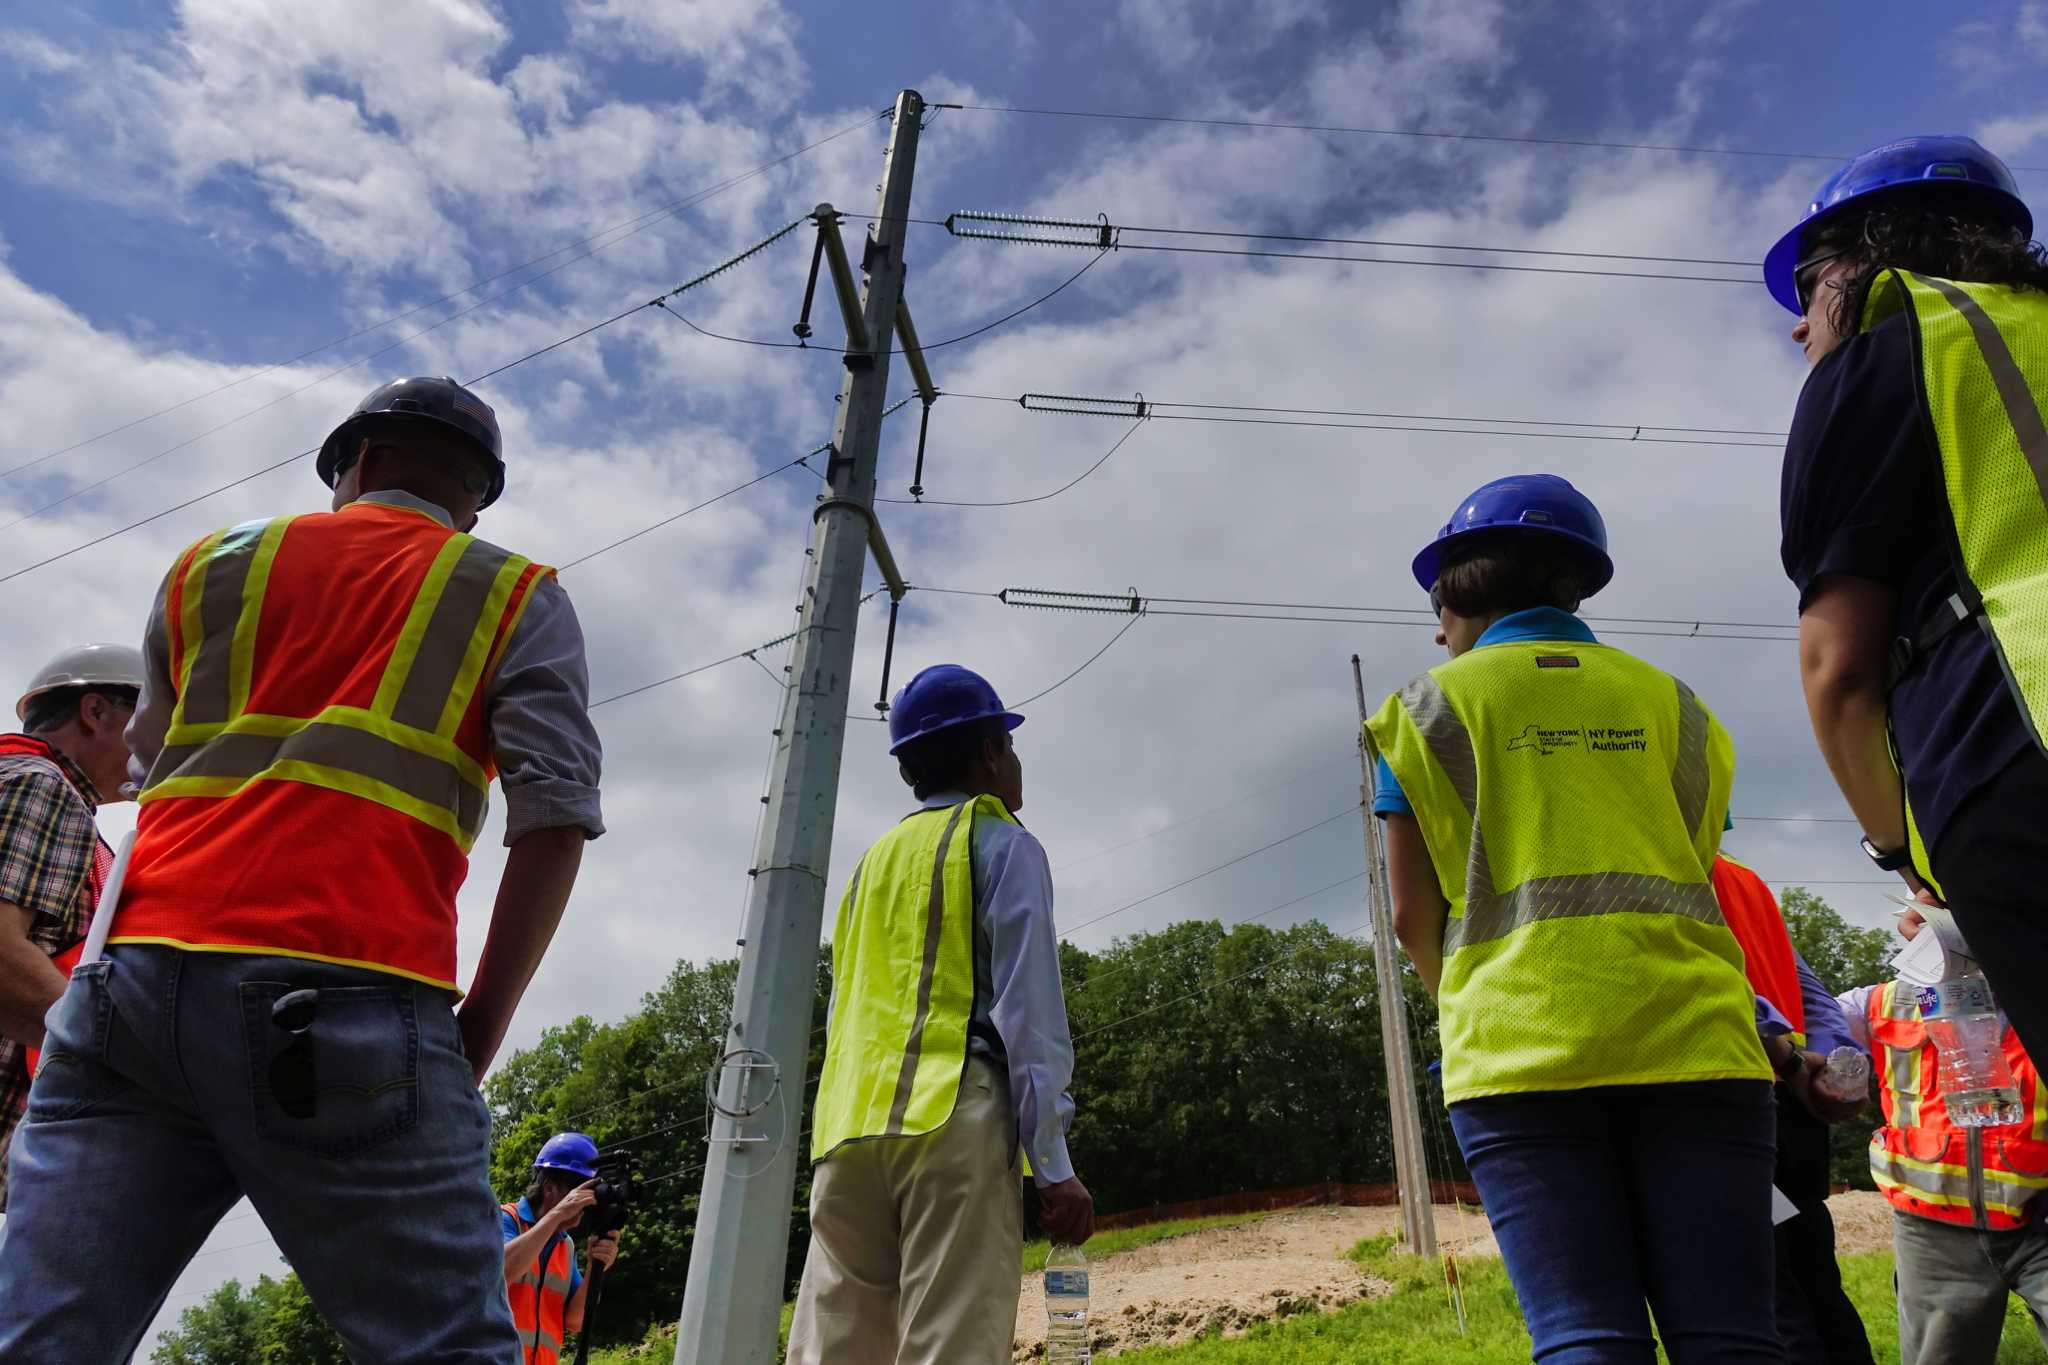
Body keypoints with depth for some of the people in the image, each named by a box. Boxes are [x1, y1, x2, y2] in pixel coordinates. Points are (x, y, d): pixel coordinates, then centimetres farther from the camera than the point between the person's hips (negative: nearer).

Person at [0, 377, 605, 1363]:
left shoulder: (212, 563, 24)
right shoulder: (516, 596, 13)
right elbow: (556, 817, -1)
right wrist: (482, 1024, 4)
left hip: (132, 979, 4)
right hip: (348, 1001, -4)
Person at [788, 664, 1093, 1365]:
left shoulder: (873, 861, 25)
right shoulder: (1003, 845, 6)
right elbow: (1028, 1009, -5)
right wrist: (1053, 1163, -8)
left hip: (845, 1127, 6)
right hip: (952, 1121, -6)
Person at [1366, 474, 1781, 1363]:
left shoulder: (1431, 705, 7)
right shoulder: (1669, 700, 18)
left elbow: (1413, 912, 5)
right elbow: (1693, 880, 15)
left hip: (1522, 1057, -2)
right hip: (1691, 1042, 3)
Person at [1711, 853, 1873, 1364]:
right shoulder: (1746, 880, 24)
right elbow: (1809, 990, 15)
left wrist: (1788, 1060, -18)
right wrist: (1836, 1064, 1)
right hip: (1790, 1098, 8)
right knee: (1817, 1287, 13)